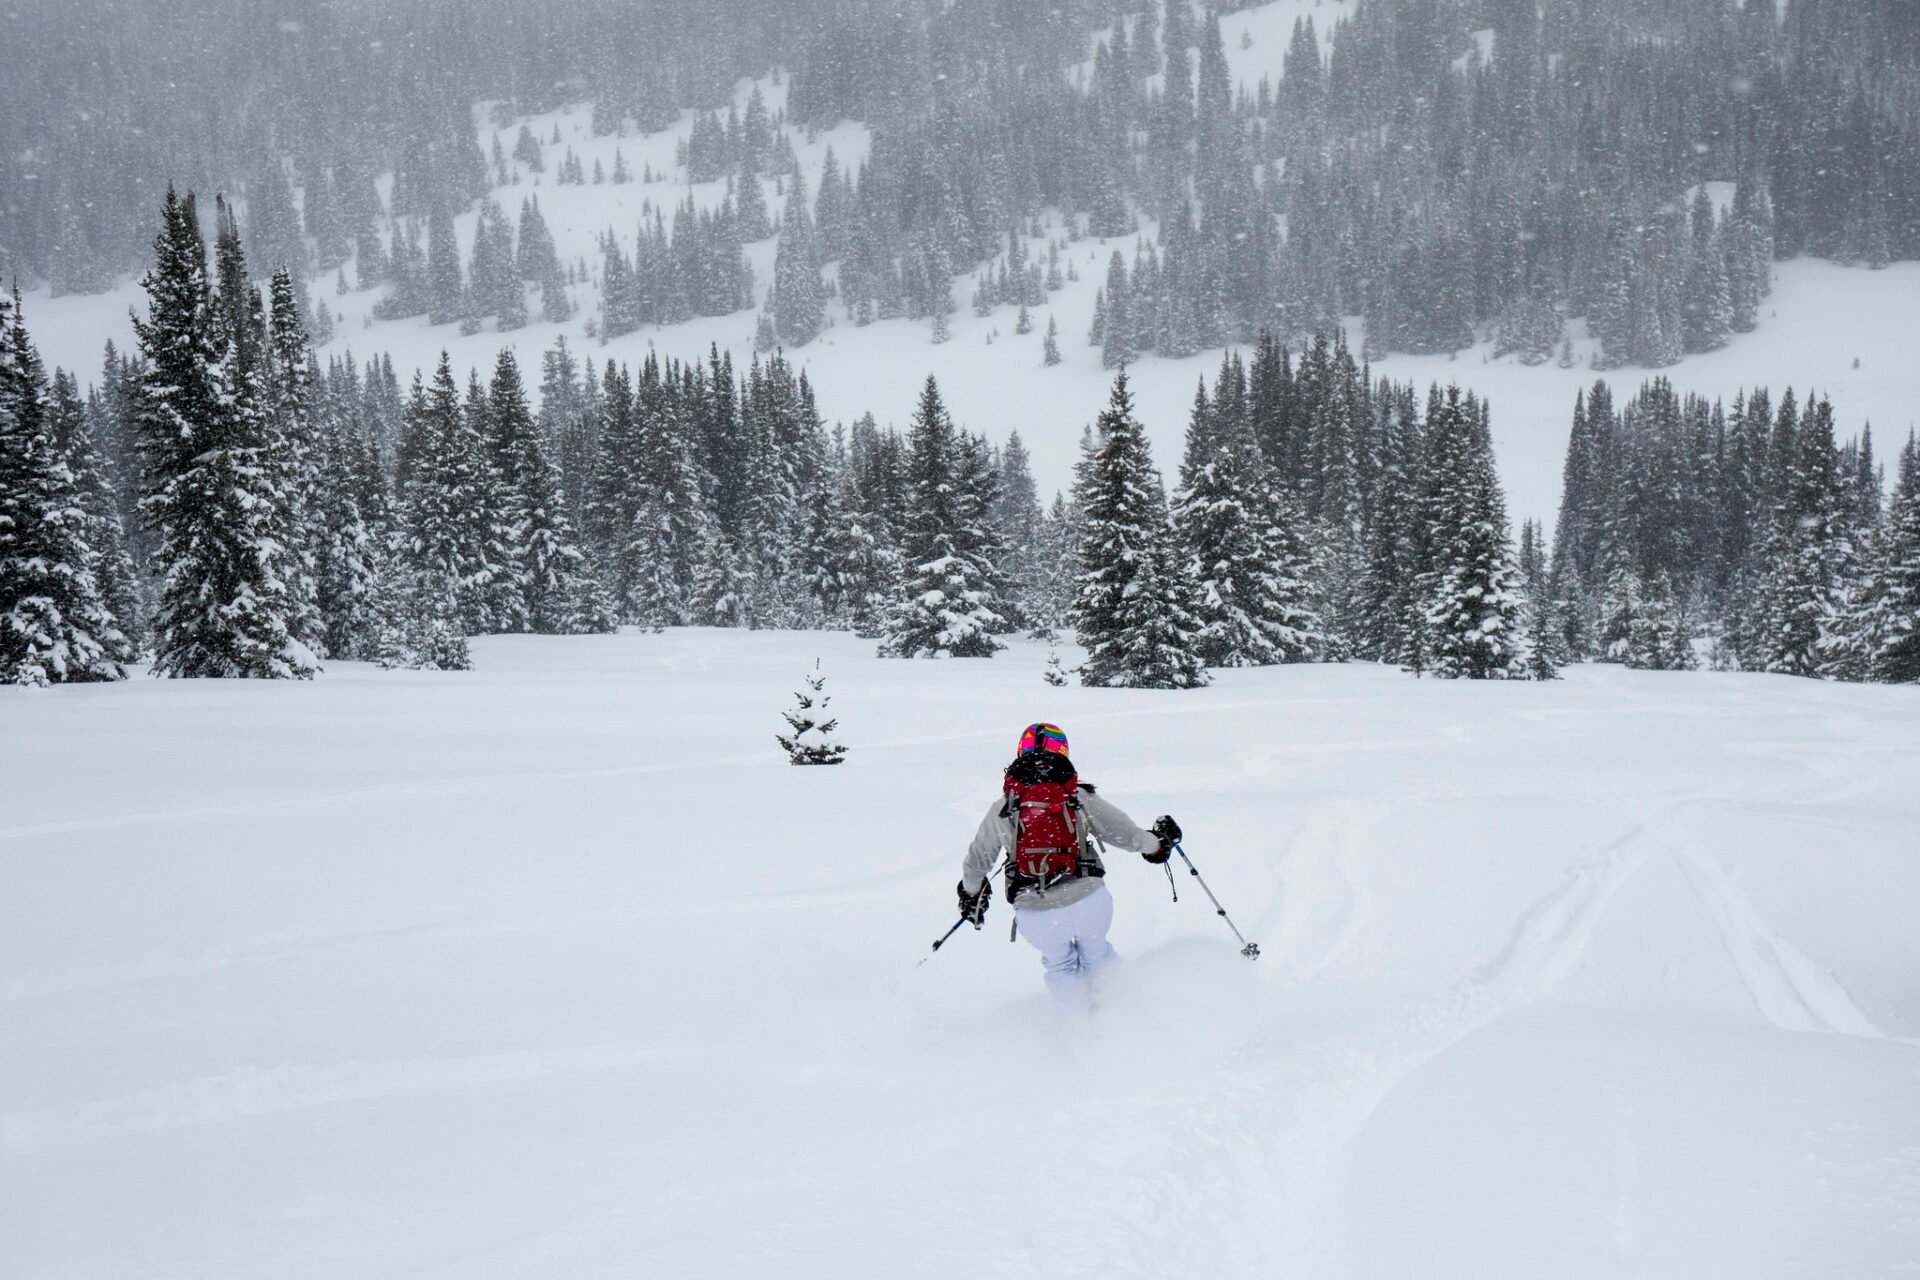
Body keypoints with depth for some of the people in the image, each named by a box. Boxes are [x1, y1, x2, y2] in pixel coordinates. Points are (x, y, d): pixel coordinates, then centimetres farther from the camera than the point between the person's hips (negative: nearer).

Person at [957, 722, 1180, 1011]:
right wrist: (1158, 843, 28)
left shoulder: (1002, 808, 3)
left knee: (1060, 966, 29)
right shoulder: (1080, 798, 0)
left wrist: (971, 894, 36)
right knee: (1096, 955, 30)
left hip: (1035, 917, 0)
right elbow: (1126, 834, 7)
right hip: (1087, 900, 0)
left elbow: (977, 860, 15)